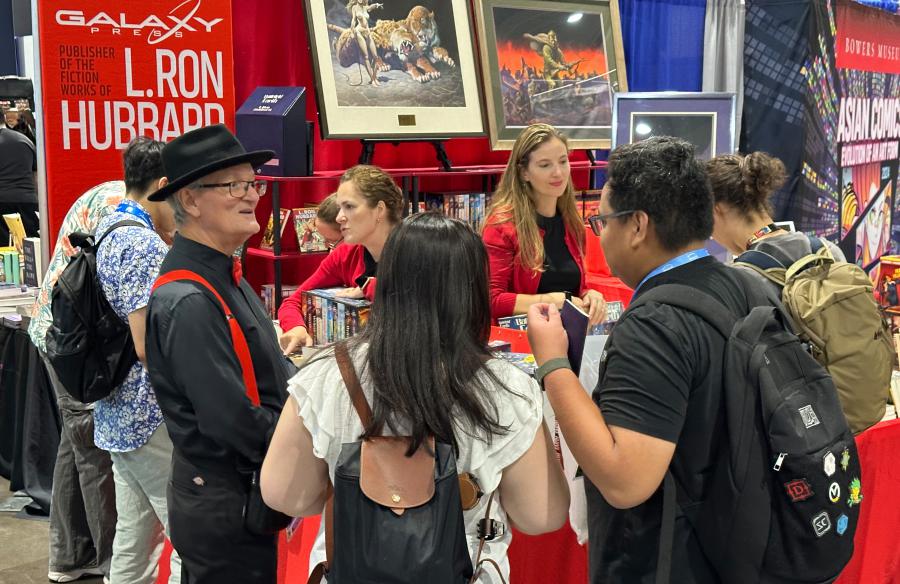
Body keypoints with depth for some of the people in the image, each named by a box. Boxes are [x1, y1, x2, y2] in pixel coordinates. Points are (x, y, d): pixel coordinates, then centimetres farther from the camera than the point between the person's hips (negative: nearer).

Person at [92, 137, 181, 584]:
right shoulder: (146, 246, -19)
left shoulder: (108, 232, 11)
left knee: (135, 536, 17)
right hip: (153, 416, -10)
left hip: (120, 413, 10)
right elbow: (150, 345, -24)